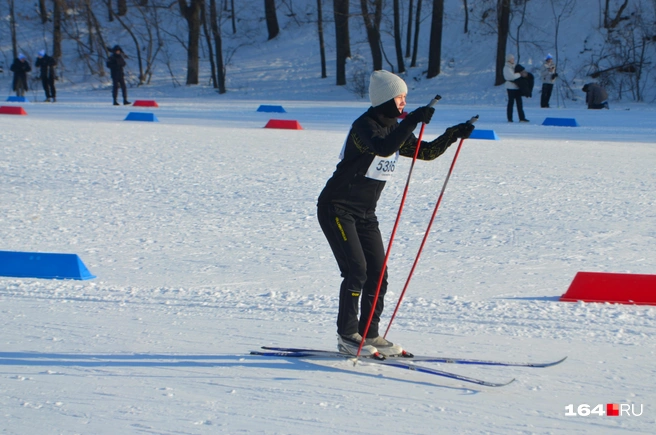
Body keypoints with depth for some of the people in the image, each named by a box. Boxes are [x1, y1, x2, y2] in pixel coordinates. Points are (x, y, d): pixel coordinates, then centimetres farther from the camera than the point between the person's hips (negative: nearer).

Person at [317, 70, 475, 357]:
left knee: (377, 274, 3)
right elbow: (383, 148, -38)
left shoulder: (395, 129, 9)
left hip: (365, 213, 9)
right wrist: (413, 121, -41)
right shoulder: (364, 126, -18)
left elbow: (425, 152, 12)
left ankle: (369, 334, 11)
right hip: (337, 208, -9)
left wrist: (452, 135, -2)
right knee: (356, 270, -15)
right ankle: (347, 336, -7)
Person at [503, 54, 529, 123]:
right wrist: (520, 74, -12)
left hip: (517, 87, 8)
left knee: (519, 103, 5)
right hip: (511, 87, -8)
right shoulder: (507, 68, -10)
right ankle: (510, 118, 4)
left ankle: (522, 118, 6)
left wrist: (523, 72, -5)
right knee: (511, 102, -2)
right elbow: (512, 76, -22)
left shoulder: (513, 67, 15)